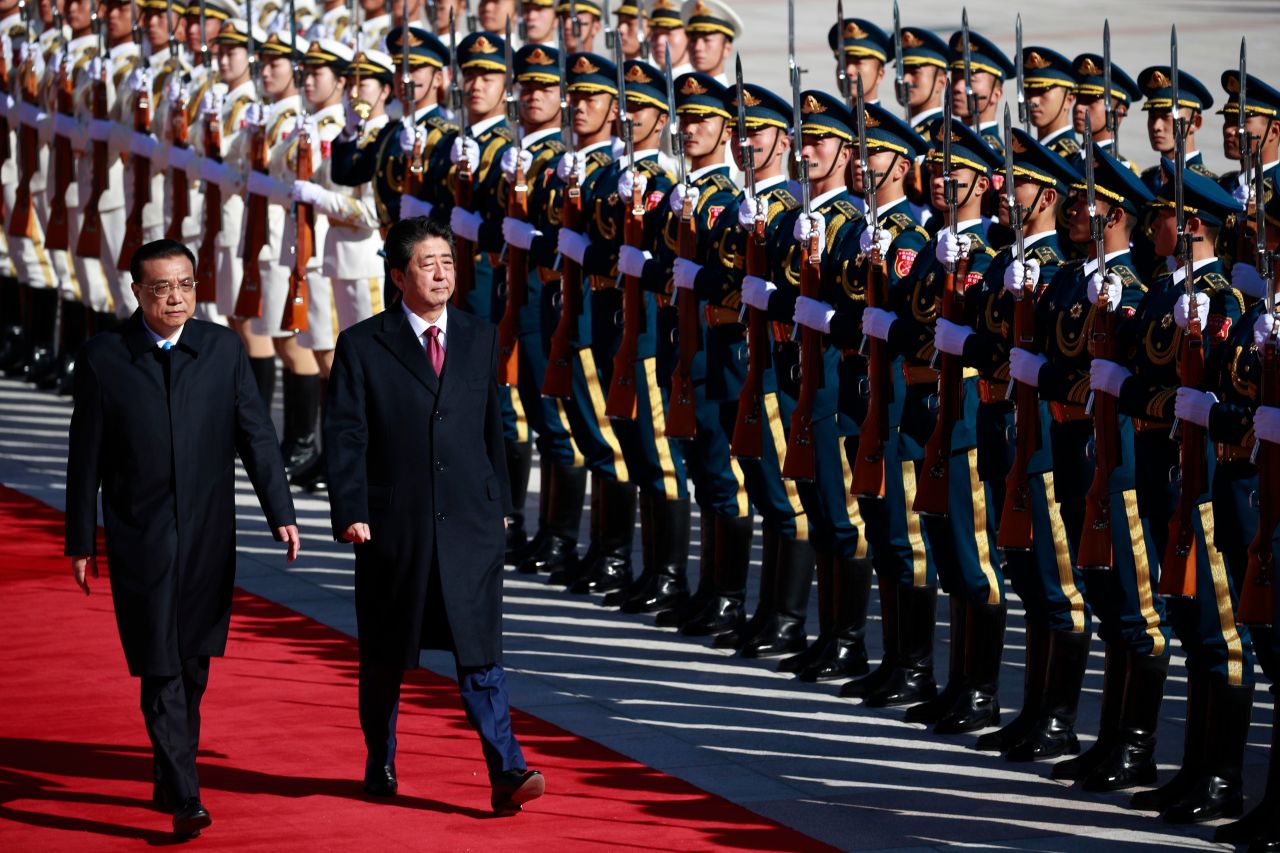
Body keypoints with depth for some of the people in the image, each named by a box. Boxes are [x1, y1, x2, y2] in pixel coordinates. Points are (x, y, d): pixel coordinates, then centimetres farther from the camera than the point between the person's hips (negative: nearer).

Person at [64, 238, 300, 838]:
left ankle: (170, 776, 26)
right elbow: (86, 457, 2)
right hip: (139, 539, -2)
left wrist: (280, 512, -7)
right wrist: (80, 541, 3)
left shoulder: (223, 349, 3)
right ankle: (184, 798, -8)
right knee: (161, 671, -7)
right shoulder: (104, 357, -2)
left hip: (208, 538, 2)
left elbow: (255, 435, 3)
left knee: (193, 665, 9)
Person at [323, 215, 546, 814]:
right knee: (385, 655, 11)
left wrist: (498, 503, 14)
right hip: (393, 523, -1)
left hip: (470, 521, 1)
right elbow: (344, 434, -4)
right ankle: (381, 765, 26)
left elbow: (492, 427, 15)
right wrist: (350, 511, -12)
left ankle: (506, 774, -12)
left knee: (479, 650, -7)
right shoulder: (363, 345, -2)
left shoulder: (480, 339, 9)